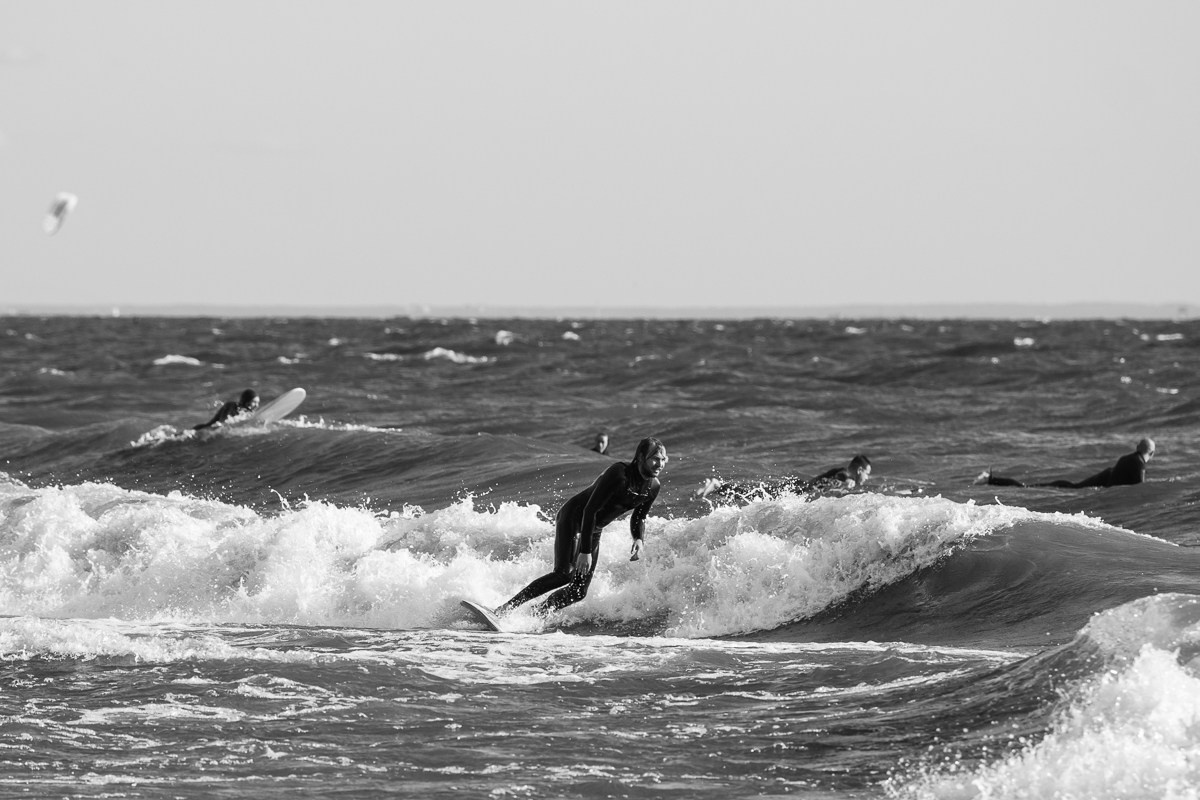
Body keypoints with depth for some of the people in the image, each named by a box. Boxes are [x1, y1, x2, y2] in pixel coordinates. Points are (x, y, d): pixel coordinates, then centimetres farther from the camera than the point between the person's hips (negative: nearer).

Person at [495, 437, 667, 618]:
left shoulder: (653, 487, -2)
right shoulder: (619, 473, -26)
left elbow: (639, 518, 15)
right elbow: (590, 509, -27)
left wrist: (638, 539, -8)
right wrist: (585, 551, -30)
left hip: (593, 531, 8)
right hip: (572, 518, -8)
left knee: (579, 591, -6)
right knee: (564, 574, -25)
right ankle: (503, 609, -24)